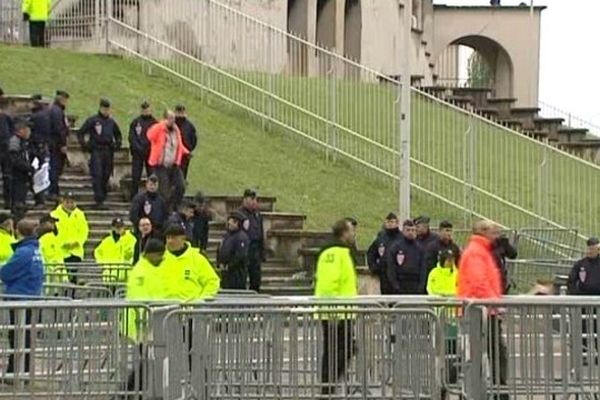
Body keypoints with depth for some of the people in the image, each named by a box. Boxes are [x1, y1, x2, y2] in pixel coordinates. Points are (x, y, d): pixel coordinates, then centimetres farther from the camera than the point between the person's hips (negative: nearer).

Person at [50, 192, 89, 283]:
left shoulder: (79, 214, 8)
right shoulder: (55, 214, -1)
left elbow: (84, 231, 7)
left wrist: (77, 242, -8)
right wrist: (62, 243, -13)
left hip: (76, 251, 2)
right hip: (60, 251, -2)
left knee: (73, 275, -2)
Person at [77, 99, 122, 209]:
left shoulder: (111, 122, 12)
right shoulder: (92, 120, -2)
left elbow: (118, 134, 29)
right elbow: (80, 133, 1)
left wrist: (117, 144, 13)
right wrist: (85, 146, -7)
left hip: (108, 152, 5)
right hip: (96, 151, -5)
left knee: (106, 176, 7)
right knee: (97, 176, -11)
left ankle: (102, 198, 18)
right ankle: (99, 201, -13)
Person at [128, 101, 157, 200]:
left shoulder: (154, 123, 6)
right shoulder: (135, 122, 4)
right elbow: (132, 138, 0)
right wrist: (139, 149, -11)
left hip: (151, 153, 1)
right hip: (138, 154, -1)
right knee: (136, 177, -3)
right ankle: (134, 198, 2)